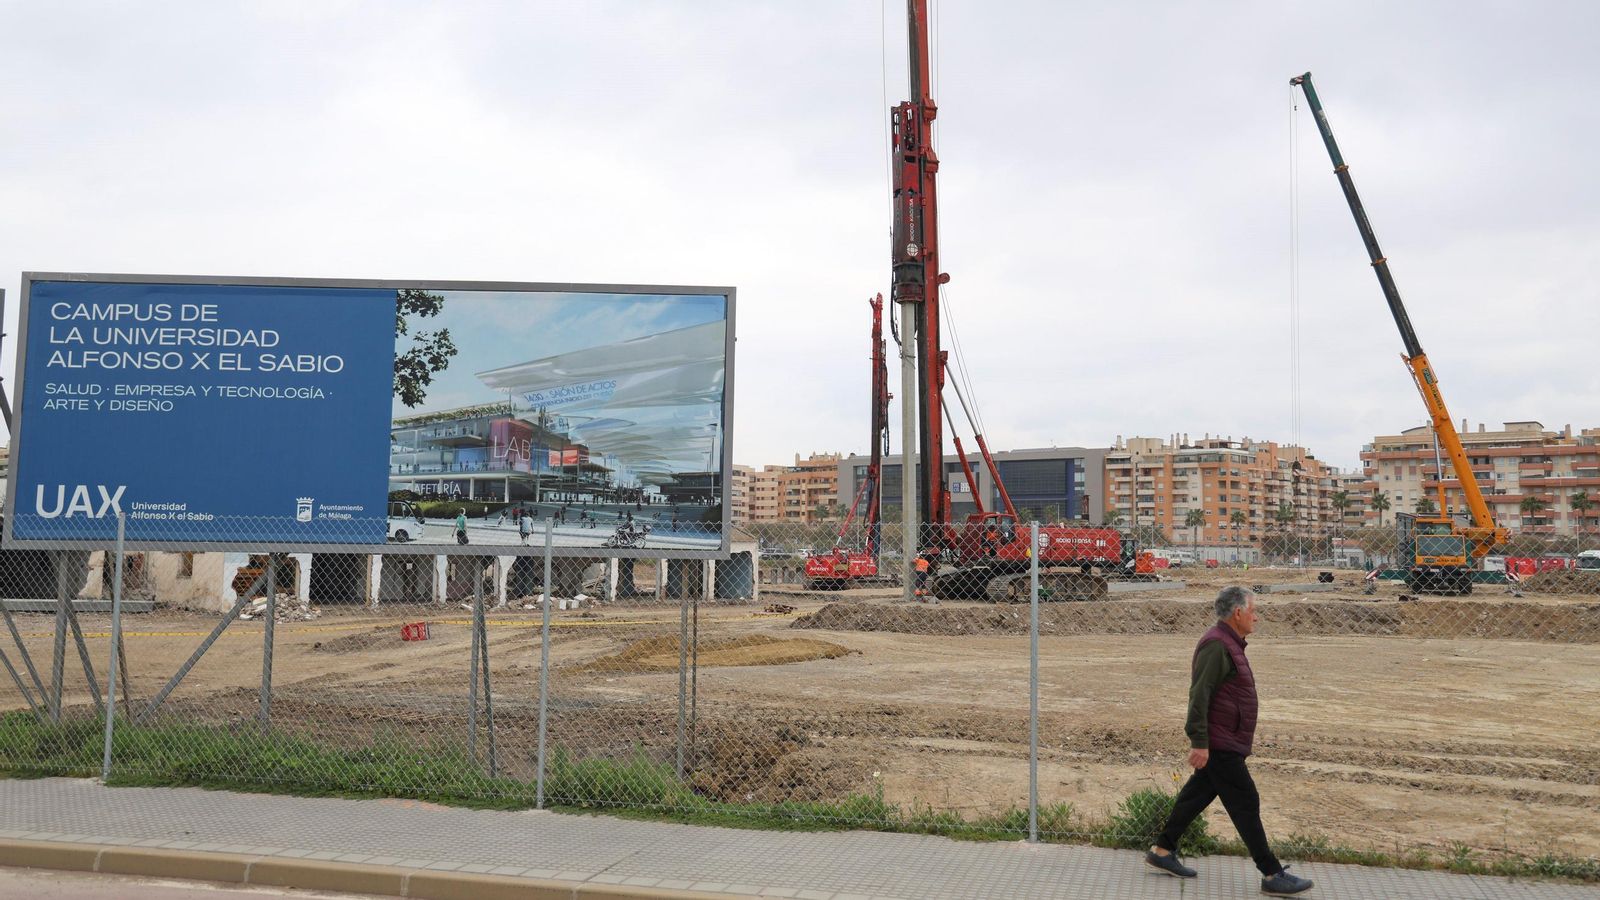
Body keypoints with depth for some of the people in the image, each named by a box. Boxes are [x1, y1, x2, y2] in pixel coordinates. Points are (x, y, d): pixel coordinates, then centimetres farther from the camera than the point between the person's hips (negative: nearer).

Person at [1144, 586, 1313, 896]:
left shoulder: (1229, 644, 13)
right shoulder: (1216, 645, -20)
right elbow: (1199, 695, -24)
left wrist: (1245, 731, 28)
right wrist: (1199, 742, -26)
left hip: (1227, 741, 10)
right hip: (1219, 745, -10)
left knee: (1197, 795, 15)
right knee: (1246, 804, -3)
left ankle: (1162, 851, 23)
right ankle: (1273, 876, 4)